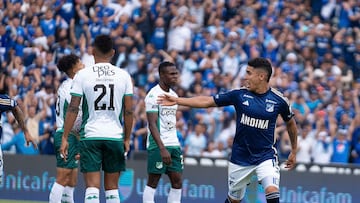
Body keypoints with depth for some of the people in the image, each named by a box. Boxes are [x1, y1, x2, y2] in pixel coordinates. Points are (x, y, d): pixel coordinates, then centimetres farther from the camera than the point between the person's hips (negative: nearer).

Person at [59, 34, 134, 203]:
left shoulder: (83, 75, -2)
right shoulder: (123, 75, 2)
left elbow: (73, 109, -4)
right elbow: (128, 111, 3)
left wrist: (65, 138, 1)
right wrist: (127, 139, 13)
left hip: (90, 136, -2)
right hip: (115, 136, 2)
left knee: (92, 187, -5)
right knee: (112, 188, 11)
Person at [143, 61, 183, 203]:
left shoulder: (173, 95, 14)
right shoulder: (154, 95, -12)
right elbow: (152, 124, -19)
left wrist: (176, 145, 18)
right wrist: (162, 149, -27)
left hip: (173, 144, 8)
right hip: (158, 145, -8)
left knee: (177, 182, 4)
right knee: (153, 182, -3)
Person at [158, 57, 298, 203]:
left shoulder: (279, 100, -8)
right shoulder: (239, 94, -5)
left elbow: (290, 123, 10)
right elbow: (207, 101, -2)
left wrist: (294, 151, 15)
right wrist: (177, 100, -5)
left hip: (265, 156, -2)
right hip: (240, 157, 2)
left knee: (272, 191, -25)